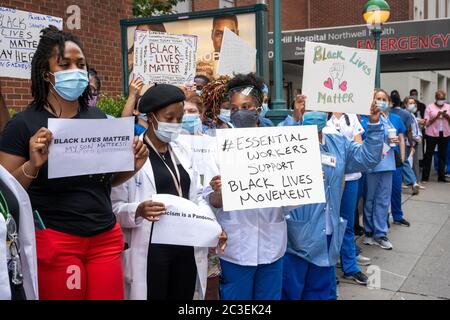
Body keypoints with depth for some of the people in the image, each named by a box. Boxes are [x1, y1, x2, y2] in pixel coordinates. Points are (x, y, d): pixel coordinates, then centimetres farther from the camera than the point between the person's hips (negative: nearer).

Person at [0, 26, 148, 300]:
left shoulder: (98, 117, 5)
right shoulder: (23, 124, -8)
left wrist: (133, 167, -3)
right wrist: (33, 165, -25)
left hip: (106, 238, 4)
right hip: (53, 241, -4)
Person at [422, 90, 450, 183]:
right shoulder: (430, 107, 2)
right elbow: (427, 122, -4)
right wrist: (436, 116, -15)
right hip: (432, 134, -3)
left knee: (442, 155, 6)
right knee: (428, 155, 1)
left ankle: (441, 176, 14)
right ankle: (425, 177, 5)